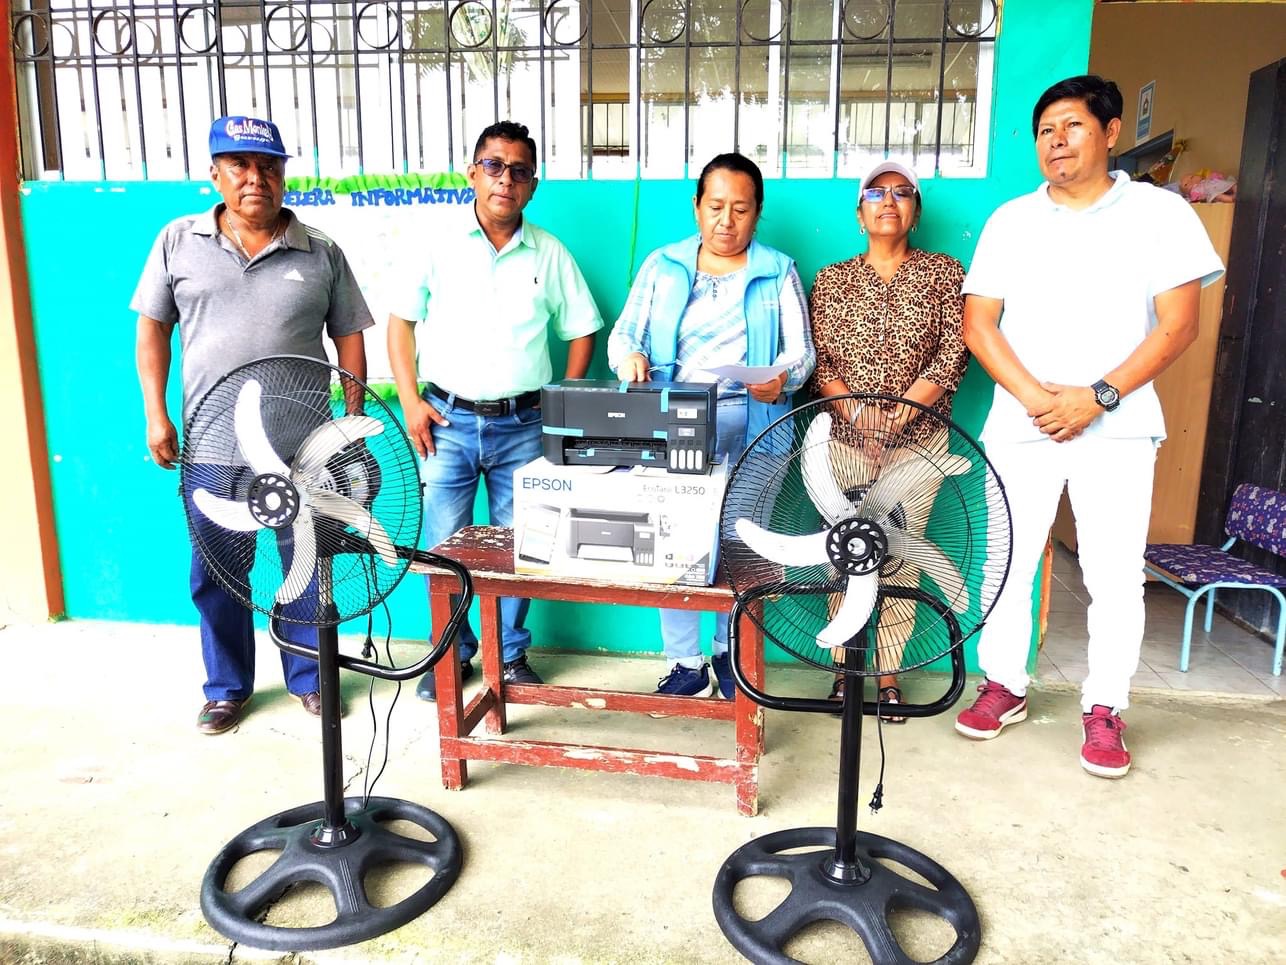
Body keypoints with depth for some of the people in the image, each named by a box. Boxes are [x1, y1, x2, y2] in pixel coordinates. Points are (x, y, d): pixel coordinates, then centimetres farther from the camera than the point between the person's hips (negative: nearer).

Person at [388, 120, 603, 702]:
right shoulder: (440, 248, 2)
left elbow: (581, 331, 11)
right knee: (444, 546, 3)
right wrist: (410, 401, -1)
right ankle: (452, 656, 22)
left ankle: (513, 656, 25)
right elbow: (400, 320, 8)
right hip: (449, 419, 0)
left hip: (522, 425, 1)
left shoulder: (550, 255, 4)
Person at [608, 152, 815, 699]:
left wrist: (781, 378, -17)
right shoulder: (663, 266, 13)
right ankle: (686, 664, 8)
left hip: (749, 421, -1)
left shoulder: (778, 272, 10)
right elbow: (623, 333, 11)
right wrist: (630, 357, -13)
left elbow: (801, 351, 5)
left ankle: (728, 652, 22)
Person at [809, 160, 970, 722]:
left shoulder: (944, 273, 8)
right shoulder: (831, 280, 10)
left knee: (901, 554, 0)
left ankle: (889, 674, 12)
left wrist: (904, 408, -15)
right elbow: (817, 358, 2)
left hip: (918, 438, 0)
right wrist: (855, 410, -15)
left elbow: (955, 350, -2)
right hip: (844, 437, 1)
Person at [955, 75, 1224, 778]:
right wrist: (1033, 395, -12)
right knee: (1006, 564, 6)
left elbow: (1177, 325, -2)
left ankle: (1104, 710, 17)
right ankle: (1004, 687, 22)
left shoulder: (1160, 212, 4)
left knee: (1115, 576, 1)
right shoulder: (1010, 220, 9)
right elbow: (977, 324, 2)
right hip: (1020, 424, 2)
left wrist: (1098, 396, -14)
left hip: (1116, 428, -1)